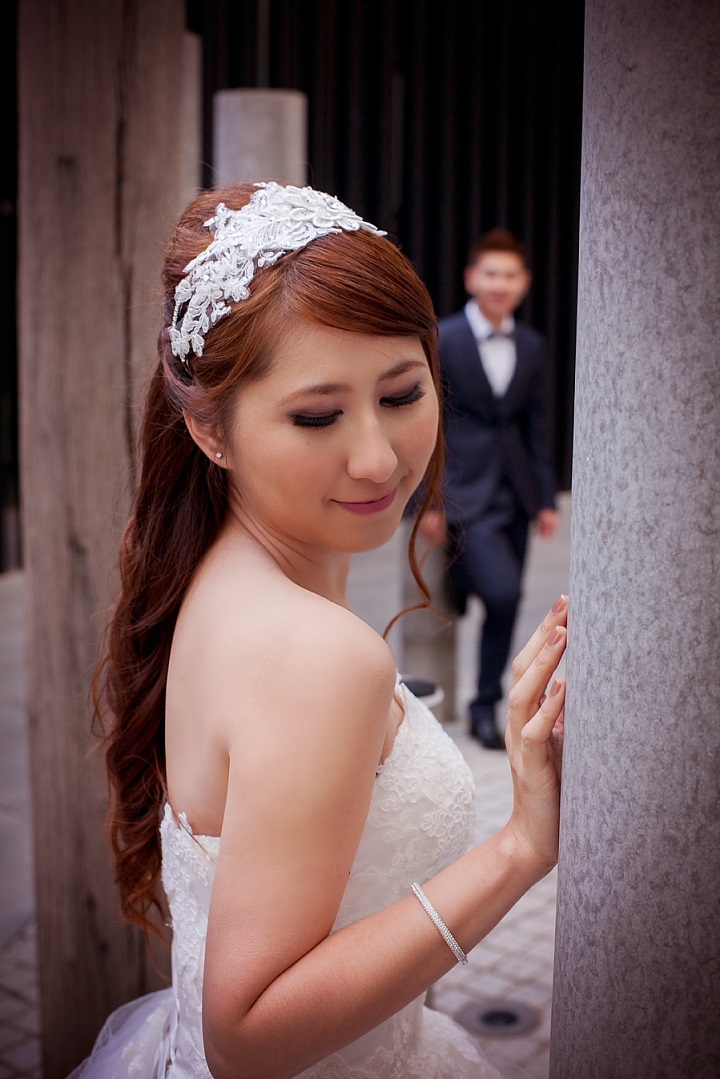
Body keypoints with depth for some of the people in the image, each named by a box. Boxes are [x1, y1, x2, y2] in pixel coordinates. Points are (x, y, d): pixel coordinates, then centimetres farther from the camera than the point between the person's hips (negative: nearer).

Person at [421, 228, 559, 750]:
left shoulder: (532, 346, 9)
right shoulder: (440, 341, -7)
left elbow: (536, 426, 13)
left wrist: (546, 499, 9)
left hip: (515, 492, 5)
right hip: (464, 492, -5)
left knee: (506, 603, 8)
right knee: (502, 592, -22)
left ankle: (486, 707, 21)